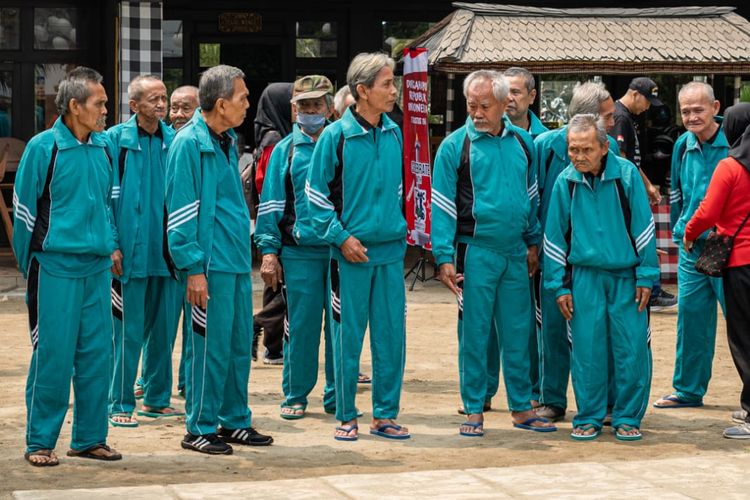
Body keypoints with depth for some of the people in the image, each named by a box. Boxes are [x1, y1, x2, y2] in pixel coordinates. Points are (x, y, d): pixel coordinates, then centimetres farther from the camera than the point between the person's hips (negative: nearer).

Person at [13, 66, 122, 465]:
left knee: (96, 353, 7)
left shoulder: (103, 148, 9)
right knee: (52, 354, -2)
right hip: (55, 268, -6)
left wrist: (112, 246, 13)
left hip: (97, 267, 6)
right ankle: (40, 442, 8)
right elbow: (23, 209, -2)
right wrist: (30, 265, 2)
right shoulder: (43, 148, -8)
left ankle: (89, 437, 18)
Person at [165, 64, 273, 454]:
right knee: (210, 347, -3)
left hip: (237, 261, 9)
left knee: (239, 344, 12)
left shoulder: (227, 141, 15)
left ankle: (233, 421, 23)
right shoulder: (189, 143, -12)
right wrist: (194, 268, -18)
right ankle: (199, 429, 6)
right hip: (211, 263, -8)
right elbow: (180, 211, -15)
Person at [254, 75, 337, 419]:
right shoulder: (285, 150, 9)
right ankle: (295, 395, 13)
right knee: (301, 324, 1)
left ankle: (336, 396, 13)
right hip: (300, 252, 0)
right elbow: (271, 204, 8)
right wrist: (269, 251, 0)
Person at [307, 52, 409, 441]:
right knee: (348, 337, 1)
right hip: (351, 251, -5)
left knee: (391, 334, 6)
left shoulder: (393, 134, 8)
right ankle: (346, 417, 12)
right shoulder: (336, 136, -7)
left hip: (390, 250, 5)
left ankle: (385, 415, 16)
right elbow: (316, 192, -6)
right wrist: (341, 236, -11)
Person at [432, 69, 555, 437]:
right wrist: (444, 257, -12)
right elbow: (442, 206, -6)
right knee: (474, 334, 2)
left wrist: (533, 242, 13)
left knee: (517, 333, 9)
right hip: (475, 252, -4)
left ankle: (521, 407, 19)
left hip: (516, 254, 4)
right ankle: (474, 410, 10)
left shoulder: (521, 141, 7)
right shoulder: (455, 146, -5)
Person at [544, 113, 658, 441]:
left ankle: (627, 418, 12)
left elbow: (643, 227, -1)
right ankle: (588, 417, 15)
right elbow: (554, 237, 6)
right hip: (585, 276, 1)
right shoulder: (565, 182, -1)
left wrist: (646, 276, -4)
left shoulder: (626, 174, -6)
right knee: (586, 350, 2)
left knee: (632, 349, -1)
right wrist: (559, 286, 4)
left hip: (626, 275, -1)